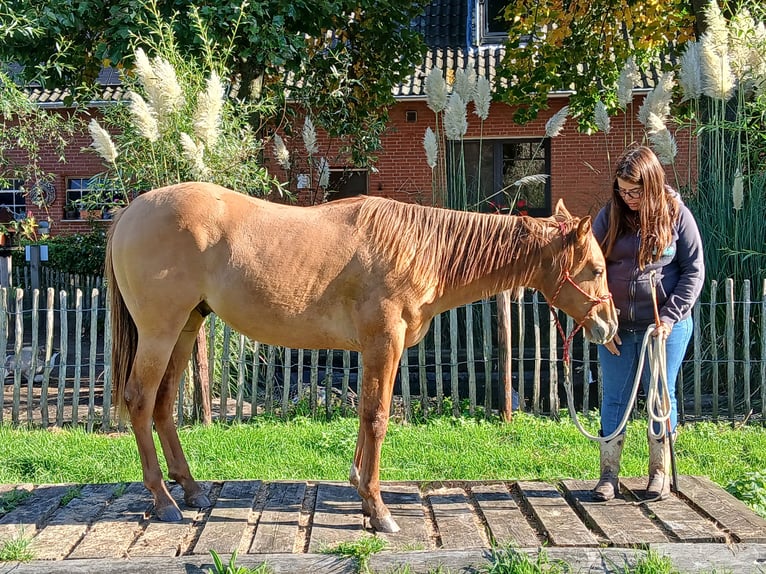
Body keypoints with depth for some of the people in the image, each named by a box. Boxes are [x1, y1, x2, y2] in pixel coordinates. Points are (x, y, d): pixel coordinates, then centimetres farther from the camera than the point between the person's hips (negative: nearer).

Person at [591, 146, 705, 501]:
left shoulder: (676, 215, -5)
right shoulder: (609, 216, 0)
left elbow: (693, 271, -4)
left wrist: (670, 316, -13)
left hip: (666, 326, -2)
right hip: (617, 327, 2)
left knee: (661, 396, 8)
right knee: (614, 397, 7)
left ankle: (660, 472, 22)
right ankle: (609, 474, 17)